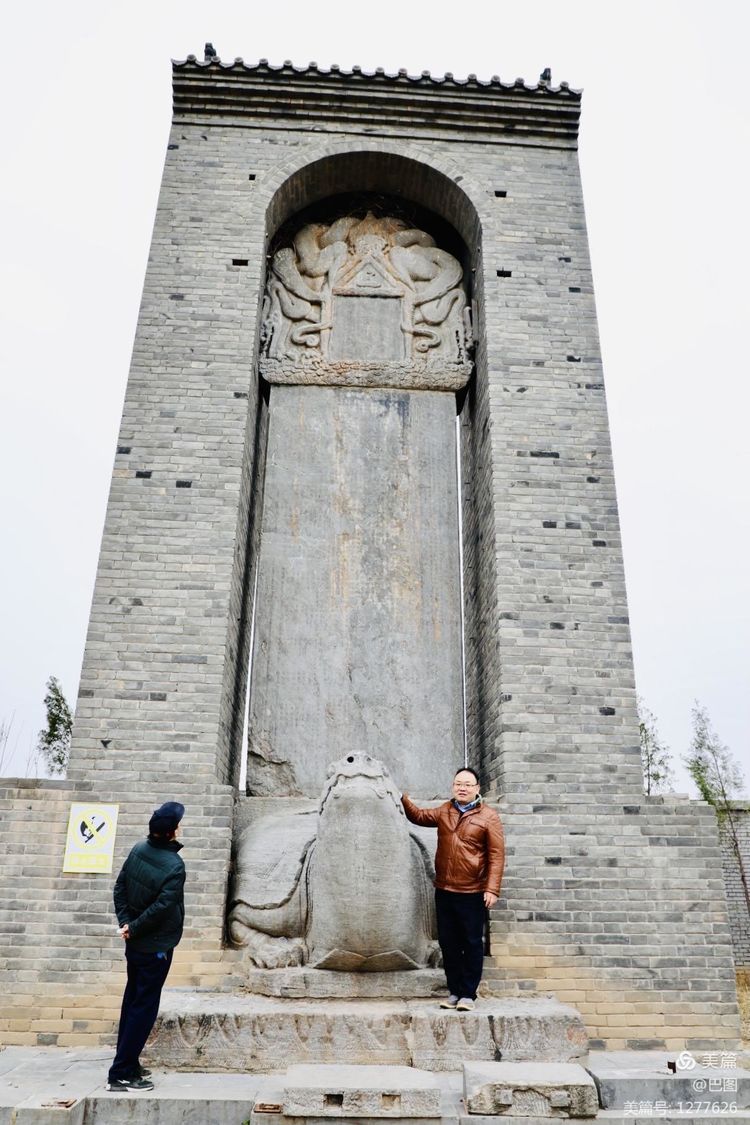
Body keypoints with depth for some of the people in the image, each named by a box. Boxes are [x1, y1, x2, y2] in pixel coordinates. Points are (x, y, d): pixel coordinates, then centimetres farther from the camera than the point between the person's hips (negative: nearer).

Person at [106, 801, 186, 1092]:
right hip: (156, 946, -7)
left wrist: (125, 922, -2)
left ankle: (128, 1063, 30)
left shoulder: (138, 850, -3)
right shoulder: (174, 866, -24)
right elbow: (161, 907, -25)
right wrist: (133, 928, -12)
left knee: (132, 1001, 19)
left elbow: (120, 888, 1)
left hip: (135, 944, 8)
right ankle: (121, 1074, 8)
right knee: (144, 1008, 3)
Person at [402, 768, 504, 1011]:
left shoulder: (488, 817, -6)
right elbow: (419, 816, 24)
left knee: (472, 944, 5)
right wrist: (403, 799, 7)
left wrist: (492, 889, -14)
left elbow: (497, 855, -8)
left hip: (473, 893, -5)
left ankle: (468, 994, 16)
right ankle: (454, 991, 24)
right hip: (444, 891, 5)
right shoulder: (444, 811, 9)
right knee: (448, 943, 11)